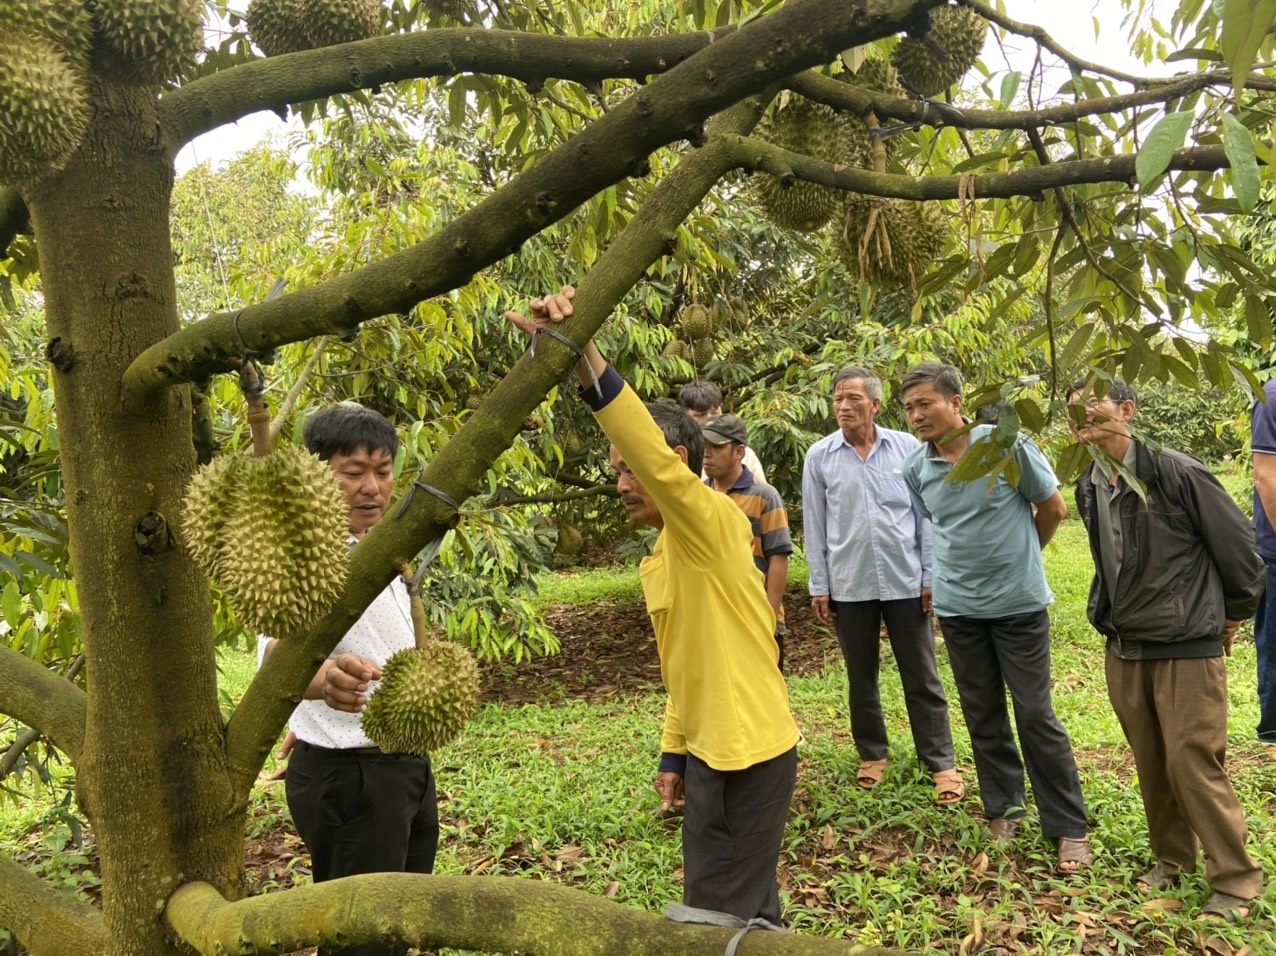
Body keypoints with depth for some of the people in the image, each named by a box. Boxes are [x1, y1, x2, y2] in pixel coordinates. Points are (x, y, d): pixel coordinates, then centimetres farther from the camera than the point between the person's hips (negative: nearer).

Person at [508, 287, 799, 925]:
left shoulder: (712, 522, -17)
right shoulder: (661, 558, 11)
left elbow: (656, 455, -37)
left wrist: (580, 354, -45)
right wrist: (672, 754, 17)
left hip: (748, 754, -9)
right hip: (708, 752, 9)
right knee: (743, 910, 21)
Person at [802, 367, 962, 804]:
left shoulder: (907, 448, -4)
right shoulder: (820, 457, -2)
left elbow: (926, 516, 1)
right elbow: (815, 526, 2)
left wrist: (931, 575, -1)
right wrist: (819, 587, 1)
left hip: (906, 582, -1)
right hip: (849, 585, 1)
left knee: (922, 678, 8)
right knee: (861, 677, 14)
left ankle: (940, 763, 19)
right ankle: (872, 755, 30)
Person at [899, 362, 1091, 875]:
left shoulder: (1008, 446, -14)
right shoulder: (916, 468, -3)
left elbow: (1053, 509, -1)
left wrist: (1018, 558, 10)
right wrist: (963, 565, 11)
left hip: (1019, 603, -3)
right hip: (958, 607, 4)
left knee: (1036, 715, 1)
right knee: (983, 715, 13)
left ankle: (1069, 826, 16)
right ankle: (1003, 808, 30)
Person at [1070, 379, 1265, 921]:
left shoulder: (1178, 473, -17)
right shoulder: (1088, 489, 3)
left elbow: (1239, 547, -8)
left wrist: (1231, 615, 4)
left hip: (1188, 648, -6)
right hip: (1124, 651, 6)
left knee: (1193, 764, -1)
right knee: (1150, 763, 14)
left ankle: (1235, 881, 17)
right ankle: (1172, 857, 33)